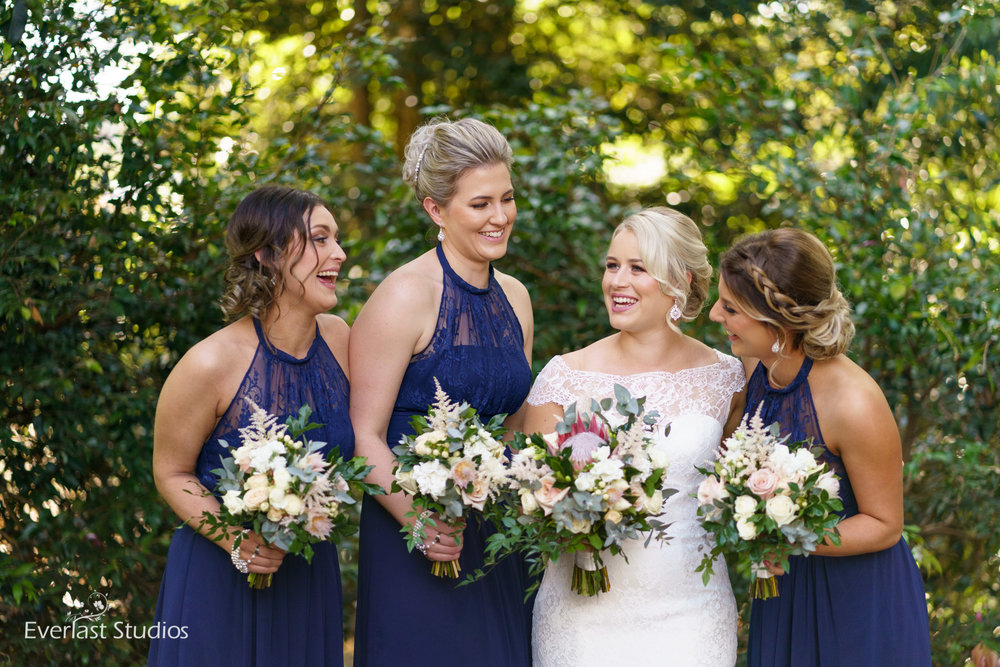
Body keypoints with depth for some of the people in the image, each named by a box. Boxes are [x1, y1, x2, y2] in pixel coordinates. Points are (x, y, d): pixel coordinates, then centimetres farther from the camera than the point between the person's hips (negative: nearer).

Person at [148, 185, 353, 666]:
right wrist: (235, 539, -23)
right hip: (220, 580, -5)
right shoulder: (211, 365, -20)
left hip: (310, 577, 5)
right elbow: (172, 472, -8)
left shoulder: (338, 338, -5)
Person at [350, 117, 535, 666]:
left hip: (494, 541, 7)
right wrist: (419, 520, -25)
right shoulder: (405, 296, -12)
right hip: (415, 543, -6)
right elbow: (364, 437, -13)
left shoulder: (515, 298, 9)